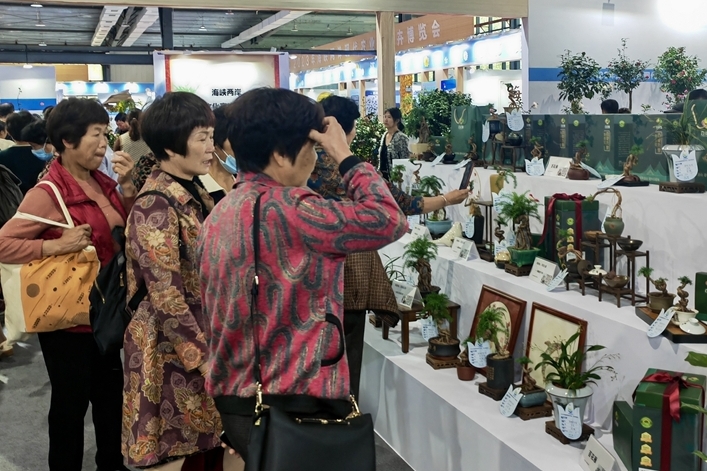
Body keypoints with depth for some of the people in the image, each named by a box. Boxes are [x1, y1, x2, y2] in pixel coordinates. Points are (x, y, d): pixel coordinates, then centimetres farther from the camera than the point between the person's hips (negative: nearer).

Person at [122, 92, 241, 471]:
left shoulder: (194, 194, 7)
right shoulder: (156, 206, -20)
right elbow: (167, 298, -22)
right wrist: (205, 359, -20)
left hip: (204, 334, 8)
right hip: (174, 349, -8)